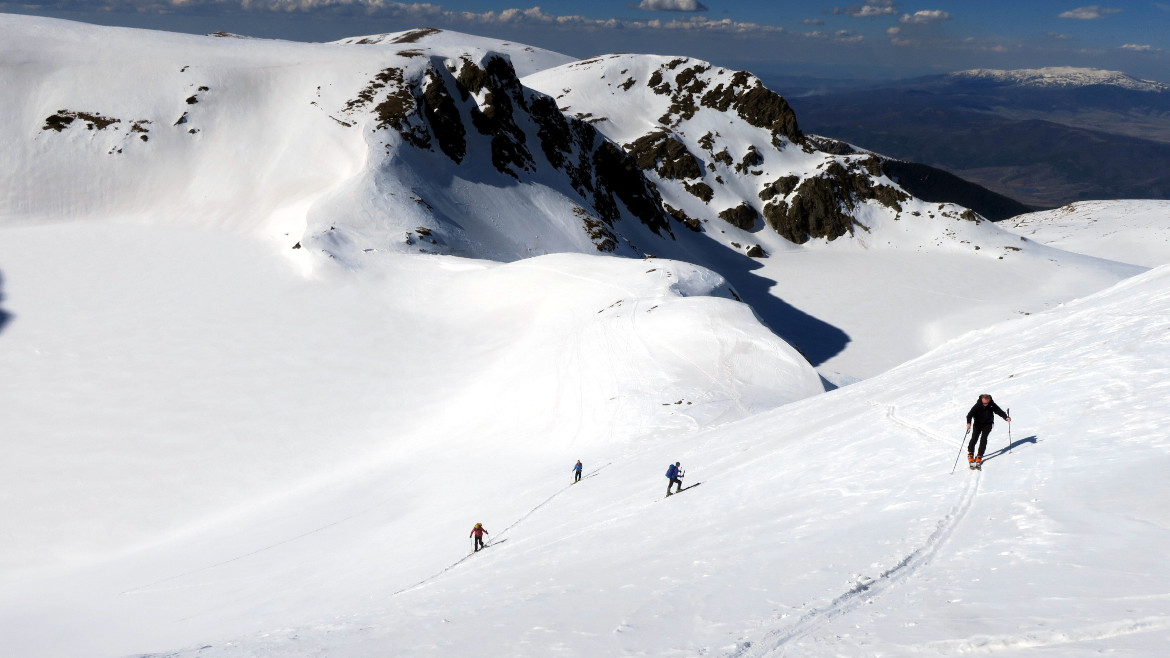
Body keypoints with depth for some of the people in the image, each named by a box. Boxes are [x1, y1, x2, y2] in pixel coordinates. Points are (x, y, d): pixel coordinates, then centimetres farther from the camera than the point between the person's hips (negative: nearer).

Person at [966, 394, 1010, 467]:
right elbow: (970, 414, -27)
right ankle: (970, 454, 7)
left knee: (983, 439, -14)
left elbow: (999, 411, -14)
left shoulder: (992, 405, -14)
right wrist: (969, 423, -43)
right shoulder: (977, 406, -20)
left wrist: (1006, 417, -33)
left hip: (987, 424, 1)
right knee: (974, 438, -12)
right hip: (978, 424, -1)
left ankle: (979, 457, -7)